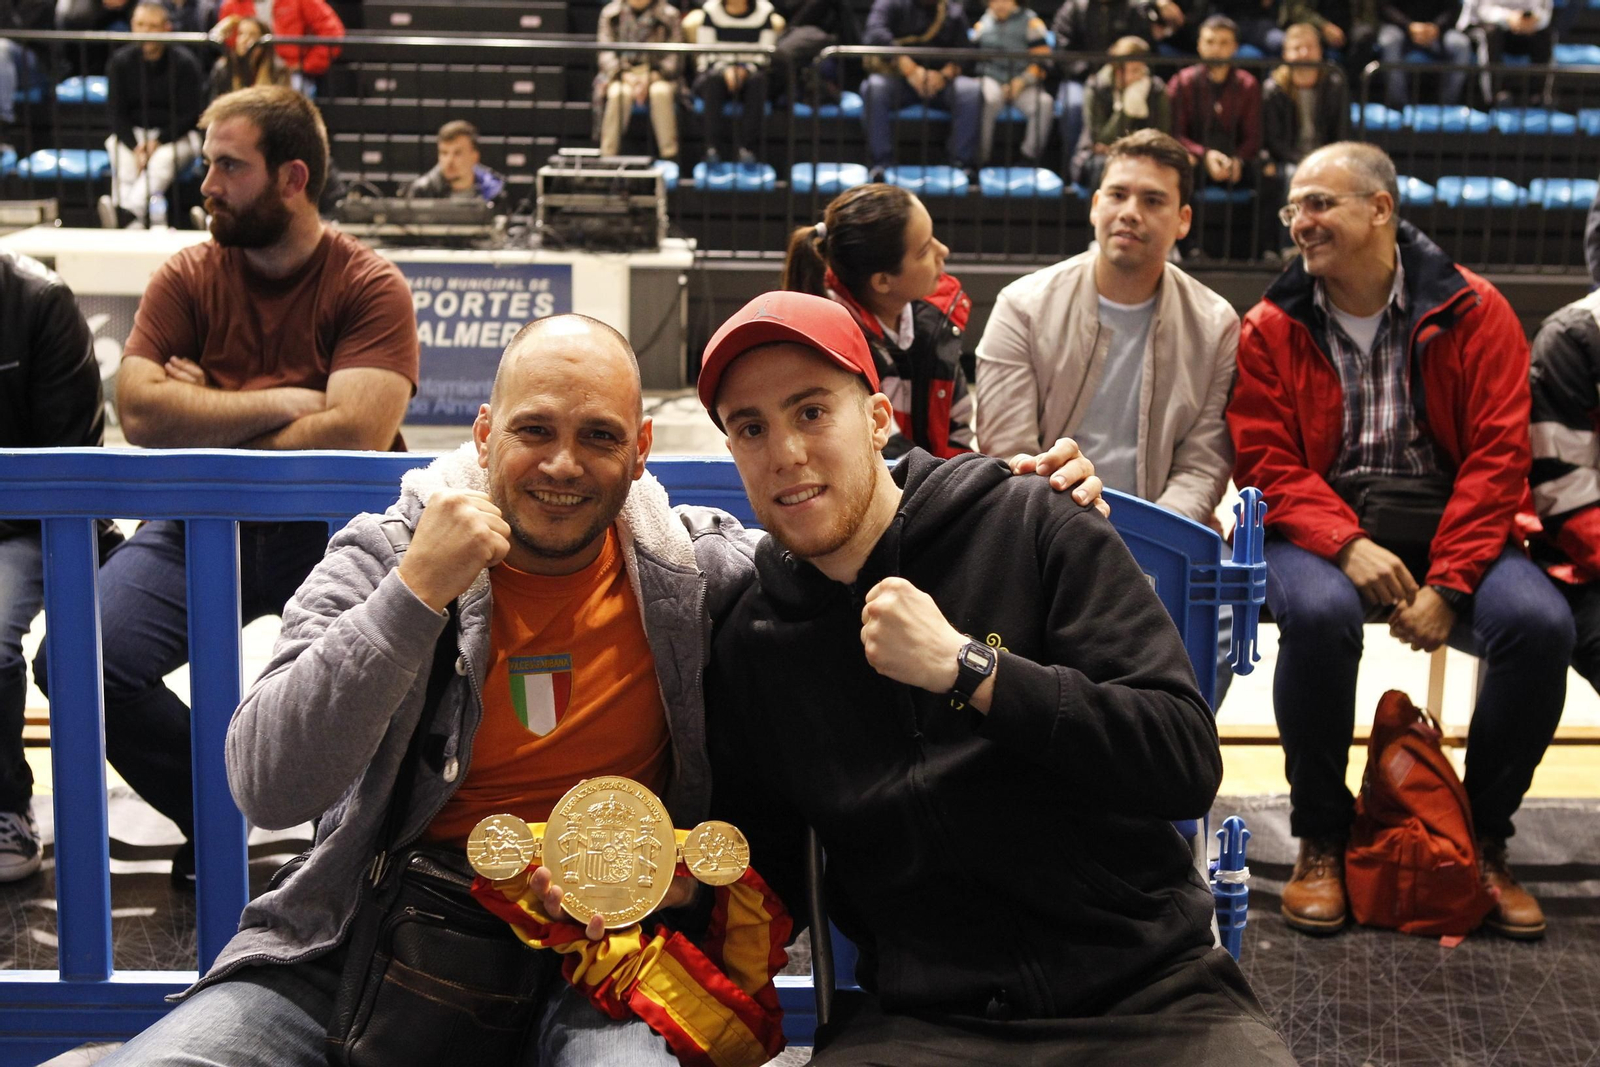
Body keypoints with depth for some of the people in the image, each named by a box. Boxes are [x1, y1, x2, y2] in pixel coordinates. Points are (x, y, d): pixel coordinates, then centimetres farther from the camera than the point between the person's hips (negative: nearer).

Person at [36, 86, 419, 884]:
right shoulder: (186, 278, 6)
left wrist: (206, 420, -7)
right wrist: (281, 404, -11)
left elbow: (353, 434, -18)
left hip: (331, 527, -3)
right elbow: (139, 411, -8)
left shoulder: (369, 285, -4)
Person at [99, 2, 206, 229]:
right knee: (120, 154, -30)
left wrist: (158, 142, -20)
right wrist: (135, 147, -19)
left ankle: (128, 211, -53)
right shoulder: (121, 61, 0)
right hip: (133, 133, 3)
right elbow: (116, 112, -1)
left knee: (164, 157, -35)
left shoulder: (184, 63, -8)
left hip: (175, 136, -3)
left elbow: (190, 116, -7)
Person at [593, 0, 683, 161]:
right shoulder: (610, 13, 7)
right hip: (622, 74, 1)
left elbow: (673, 58, -4)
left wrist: (650, 78, -21)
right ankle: (607, 158, -27)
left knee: (661, 92, -35)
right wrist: (625, 75, -18)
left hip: (657, 74, -1)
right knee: (617, 93, -33)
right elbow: (606, 53, 1)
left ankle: (670, 158, -30)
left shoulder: (669, 15, 3)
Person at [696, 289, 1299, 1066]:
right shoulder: (750, 647, 6)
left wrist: (967, 668, -18)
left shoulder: (1032, 528, -3)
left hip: (1147, 994, -2)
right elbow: (765, 869, 15)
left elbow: (1187, 762, -11)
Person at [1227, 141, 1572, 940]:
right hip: (1320, 529, -1)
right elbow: (1266, 463, -3)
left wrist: (1447, 583, -16)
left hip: (1449, 529, 1)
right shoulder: (1272, 327, 3)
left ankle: (1485, 843, -3)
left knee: (1538, 623, -27)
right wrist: (1346, 545, -21)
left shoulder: (1471, 311, 1)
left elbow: (1498, 456, -5)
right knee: (1317, 614, -35)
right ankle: (1320, 843, -12)